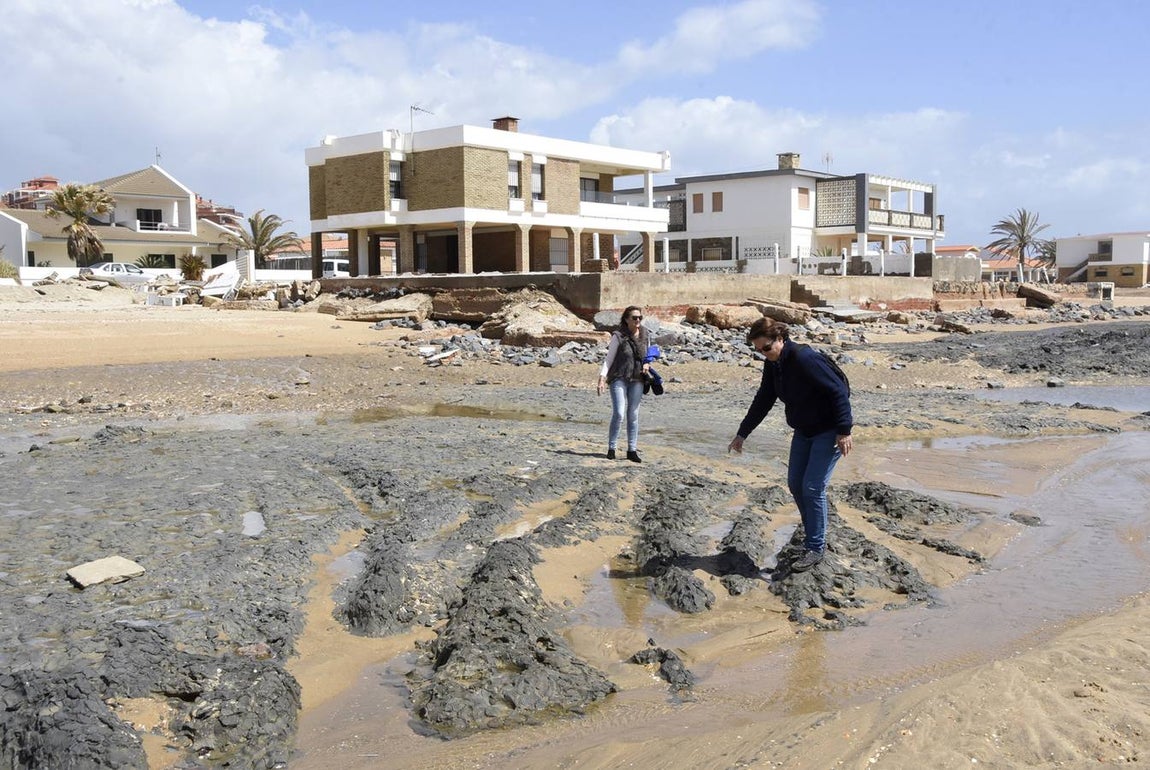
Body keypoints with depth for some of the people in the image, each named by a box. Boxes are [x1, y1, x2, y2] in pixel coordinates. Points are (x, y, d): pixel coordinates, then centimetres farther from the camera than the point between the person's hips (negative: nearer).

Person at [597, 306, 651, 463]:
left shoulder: (644, 334, 6)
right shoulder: (618, 336, -9)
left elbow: (647, 354, 20)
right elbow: (609, 358, -8)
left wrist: (647, 364, -2)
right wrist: (602, 378, -19)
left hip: (637, 380, 4)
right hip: (619, 379, -4)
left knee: (633, 415, 6)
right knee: (618, 414, -12)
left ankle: (632, 450, 13)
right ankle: (611, 448, 2)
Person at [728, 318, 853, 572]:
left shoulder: (805, 359, -26)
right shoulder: (773, 365, 0)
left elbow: (839, 391, -25)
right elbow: (763, 400, 10)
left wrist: (844, 432, -25)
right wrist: (742, 434, 12)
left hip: (828, 432, -9)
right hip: (804, 431, 9)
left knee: (813, 488, -10)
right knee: (795, 484, 10)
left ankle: (815, 548, 2)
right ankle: (813, 533, 27)